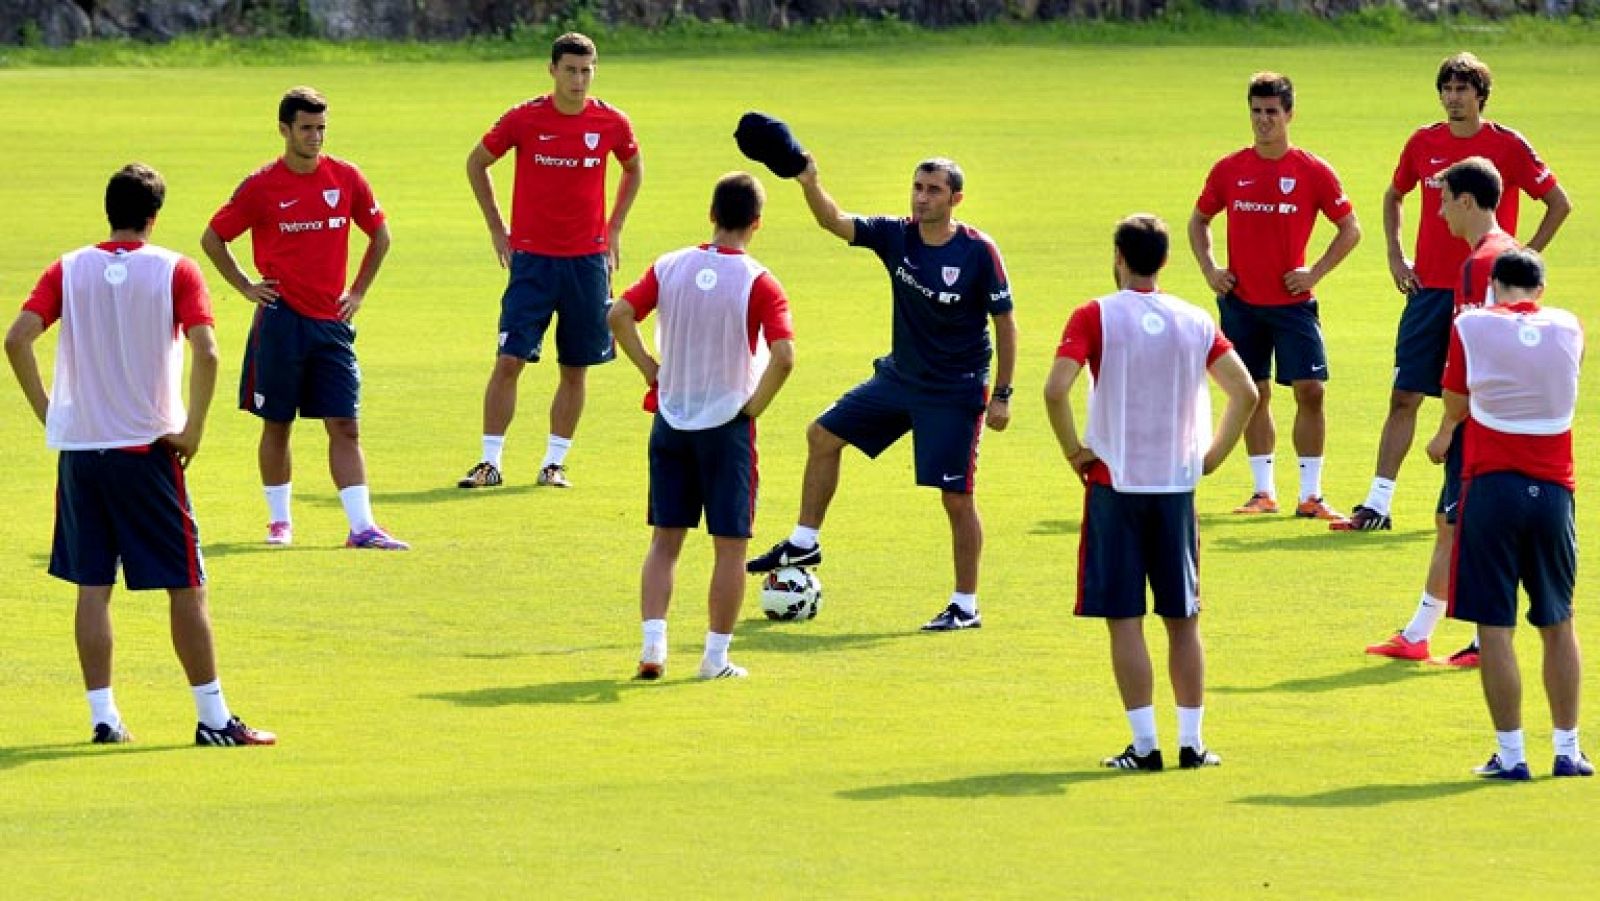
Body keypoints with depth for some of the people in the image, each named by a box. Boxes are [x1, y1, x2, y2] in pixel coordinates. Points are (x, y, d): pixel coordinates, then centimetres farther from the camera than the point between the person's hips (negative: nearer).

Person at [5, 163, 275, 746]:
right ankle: (213, 719, 3)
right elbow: (206, 352, -17)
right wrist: (193, 430, -8)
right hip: (148, 447, -3)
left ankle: (103, 716, 5)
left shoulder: (70, 270, 3)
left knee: (92, 587, 8)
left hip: (78, 448, 3)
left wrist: (47, 412, 1)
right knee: (186, 587, 3)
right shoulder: (174, 271, -4)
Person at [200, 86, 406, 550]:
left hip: (332, 321, 2)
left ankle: (362, 526, -8)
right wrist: (246, 287, 0)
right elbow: (212, 238, 5)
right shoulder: (261, 186, -5)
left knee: (345, 426, -4)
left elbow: (380, 235, 16)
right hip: (281, 319, -2)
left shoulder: (346, 178, 2)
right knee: (277, 425, 6)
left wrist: (358, 292, 10)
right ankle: (279, 521, 18)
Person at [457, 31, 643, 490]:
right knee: (509, 360, -8)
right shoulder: (524, 119, -7)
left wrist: (614, 229, 12)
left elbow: (633, 168, 19)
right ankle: (490, 462, -1)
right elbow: (476, 163, 8)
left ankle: (554, 463, 16)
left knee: (575, 368, 5)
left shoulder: (612, 123, -2)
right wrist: (497, 228, 6)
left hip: (587, 259, 2)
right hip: (531, 257, -2)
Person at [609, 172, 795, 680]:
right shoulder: (758, 283, -12)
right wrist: (755, 406, -10)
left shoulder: (670, 267, -1)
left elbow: (619, 316, -7)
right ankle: (716, 657, 8)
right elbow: (784, 355, -23)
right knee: (730, 545, 7)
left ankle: (653, 644, -1)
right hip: (727, 425, -3)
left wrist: (651, 371, 1)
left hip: (671, 422, 3)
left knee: (664, 541, 11)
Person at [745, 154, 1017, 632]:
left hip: (956, 392, -6)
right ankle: (804, 543, 24)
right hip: (900, 375, 6)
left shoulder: (978, 251, -17)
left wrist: (1002, 395, -12)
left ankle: (966, 607, 7)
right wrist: (809, 184, -33)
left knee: (957, 498, -5)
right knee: (824, 435, 10)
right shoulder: (896, 235, -5)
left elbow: (1005, 322, -11)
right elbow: (835, 221, -14)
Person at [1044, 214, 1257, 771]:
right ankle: (1191, 743, 10)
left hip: (1114, 482, -3)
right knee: (1183, 619, 11)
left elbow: (1056, 389, -19)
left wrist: (1074, 451, -6)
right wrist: (1213, 455, 8)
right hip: (1177, 485, 3)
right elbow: (1245, 392, -1)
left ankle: (1144, 745, -3)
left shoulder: (1096, 317, -7)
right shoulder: (1195, 322, 4)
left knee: (1125, 619, 1)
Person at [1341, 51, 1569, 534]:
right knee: (1404, 397, -2)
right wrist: (1395, 256, 13)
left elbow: (1559, 204, 2)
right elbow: (1393, 196, 24)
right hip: (1429, 290, 3)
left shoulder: (1508, 146, -4)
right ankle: (1377, 506, -3)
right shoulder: (1423, 143, 6)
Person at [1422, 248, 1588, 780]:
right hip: (1553, 489, 3)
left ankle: (1510, 754, 0)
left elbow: (1455, 402, 5)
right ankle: (1567, 751, 15)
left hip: (1491, 486, -3)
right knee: (1558, 625, 13)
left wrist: (1444, 437, 31)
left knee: (1496, 628, 1)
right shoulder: (1569, 328, 3)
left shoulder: (1470, 327, -5)